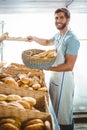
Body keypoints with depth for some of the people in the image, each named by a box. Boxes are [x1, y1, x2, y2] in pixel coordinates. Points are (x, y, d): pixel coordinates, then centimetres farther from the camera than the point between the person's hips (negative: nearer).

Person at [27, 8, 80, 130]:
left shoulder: (72, 40, -21)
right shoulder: (58, 35, 6)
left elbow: (69, 66, -24)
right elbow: (47, 42, 29)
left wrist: (46, 67, -26)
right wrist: (34, 38, 13)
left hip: (64, 79, -9)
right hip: (54, 76, 9)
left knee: (63, 115, 2)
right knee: (54, 110, 22)